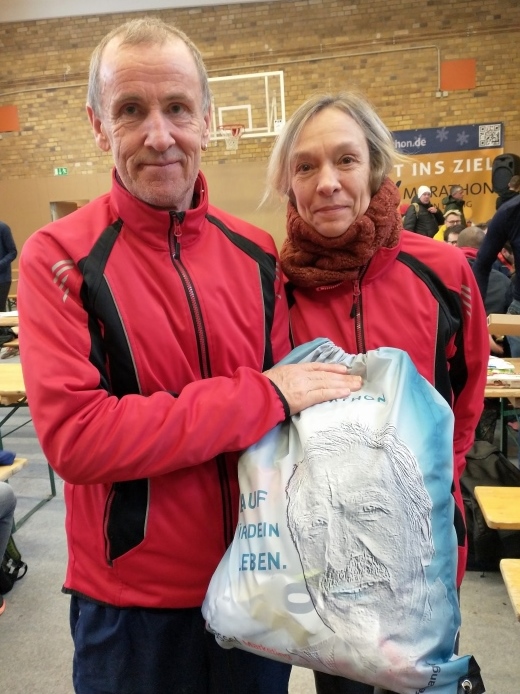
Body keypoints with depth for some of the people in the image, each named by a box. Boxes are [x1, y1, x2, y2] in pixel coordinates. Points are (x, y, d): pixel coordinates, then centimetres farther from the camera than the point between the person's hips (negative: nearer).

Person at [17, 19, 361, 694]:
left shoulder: (256, 254, -2)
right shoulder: (59, 258, -13)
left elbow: (292, 396, 4)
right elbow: (72, 437, -23)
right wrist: (262, 397, -23)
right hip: (132, 609, -3)